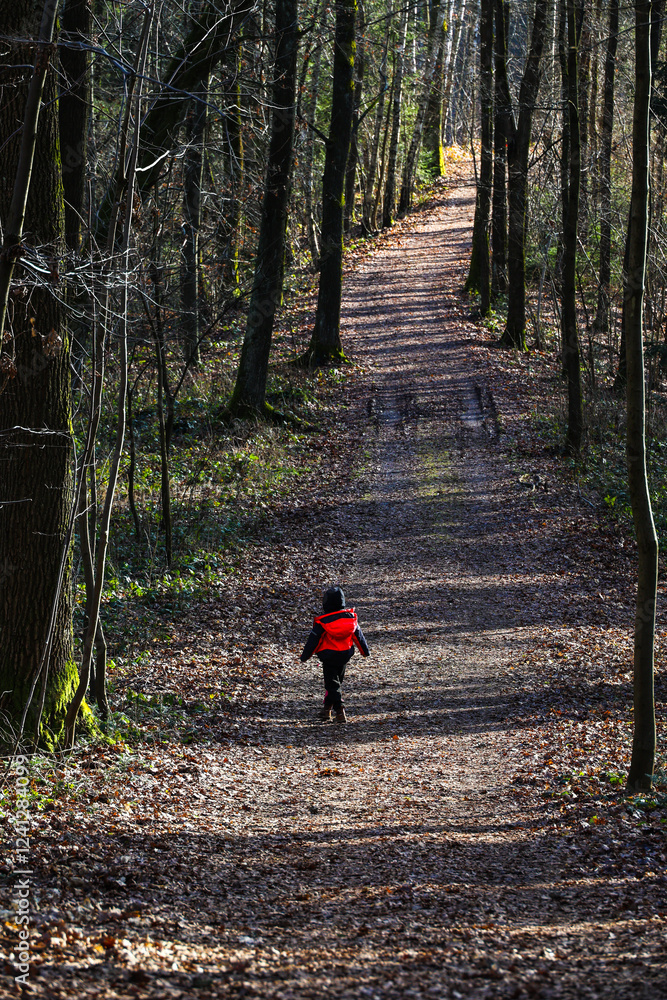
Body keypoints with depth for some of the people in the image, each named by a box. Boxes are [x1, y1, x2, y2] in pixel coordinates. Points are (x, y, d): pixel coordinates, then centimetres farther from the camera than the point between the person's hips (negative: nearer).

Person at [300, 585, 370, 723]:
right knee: (337, 682, 19)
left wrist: (305, 656, 1)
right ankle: (327, 708, 31)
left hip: (329, 656, -5)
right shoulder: (350, 617, -4)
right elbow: (358, 635, 7)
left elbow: (313, 640, -10)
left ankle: (339, 711, -7)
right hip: (345, 655, 5)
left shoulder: (322, 622, -17)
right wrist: (365, 650, 20)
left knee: (332, 684, 2)